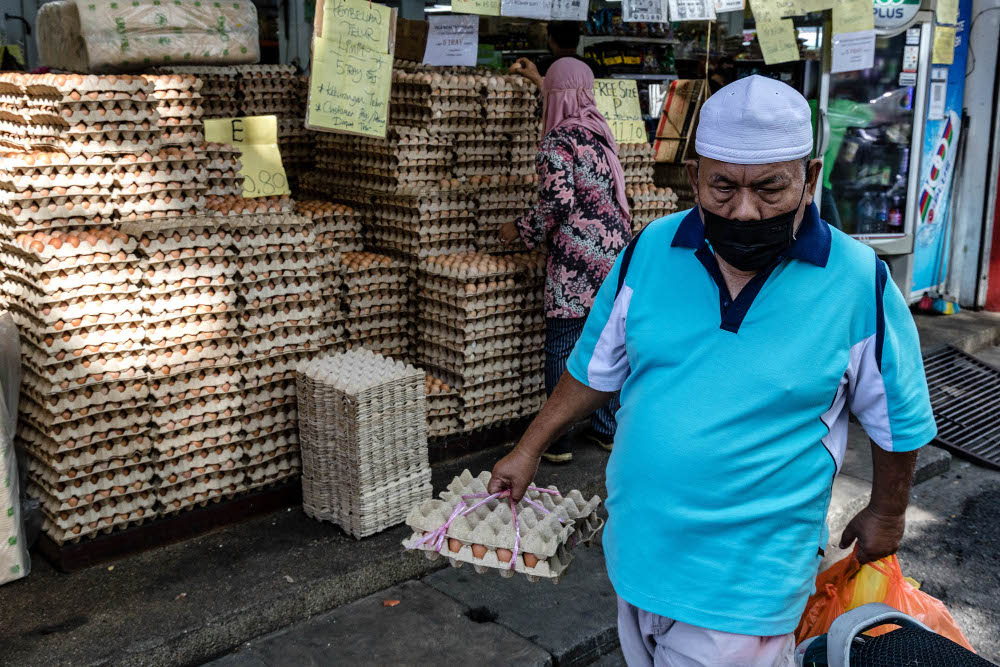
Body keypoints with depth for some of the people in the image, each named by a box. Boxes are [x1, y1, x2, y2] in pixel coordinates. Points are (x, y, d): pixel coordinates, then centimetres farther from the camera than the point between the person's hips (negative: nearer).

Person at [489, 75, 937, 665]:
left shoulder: (858, 281, -14)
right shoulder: (651, 250, -6)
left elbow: (899, 417, 1)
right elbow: (596, 366, 7)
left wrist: (887, 514, 11)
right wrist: (530, 450, 9)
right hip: (638, 546, 4)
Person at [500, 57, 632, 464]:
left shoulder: (558, 141, -11)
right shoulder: (599, 130, 12)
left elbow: (557, 201, -20)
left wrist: (521, 231, -2)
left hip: (578, 260, -7)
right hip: (616, 251, 8)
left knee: (560, 349, 1)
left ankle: (557, 441, 7)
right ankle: (605, 428, 24)